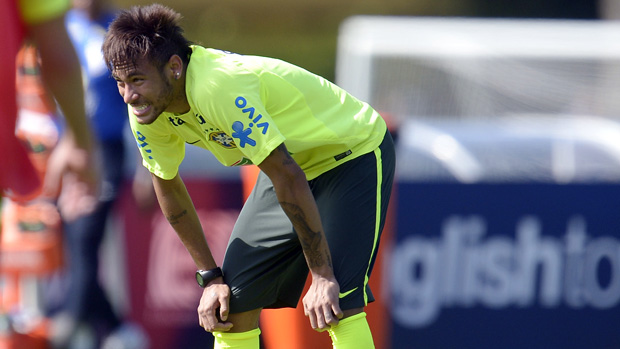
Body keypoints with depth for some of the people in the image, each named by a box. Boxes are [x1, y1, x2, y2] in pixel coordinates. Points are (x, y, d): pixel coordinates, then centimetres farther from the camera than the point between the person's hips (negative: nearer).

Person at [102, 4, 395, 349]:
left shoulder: (219, 89, -37)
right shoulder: (146, 112, -13)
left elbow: (289, 178, -34)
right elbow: (168, 186, 5)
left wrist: (323, 276, -31)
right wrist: (211, 277, 4)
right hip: (292, 161, 8)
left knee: (337, 306, -24)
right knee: (232, 300, 1)